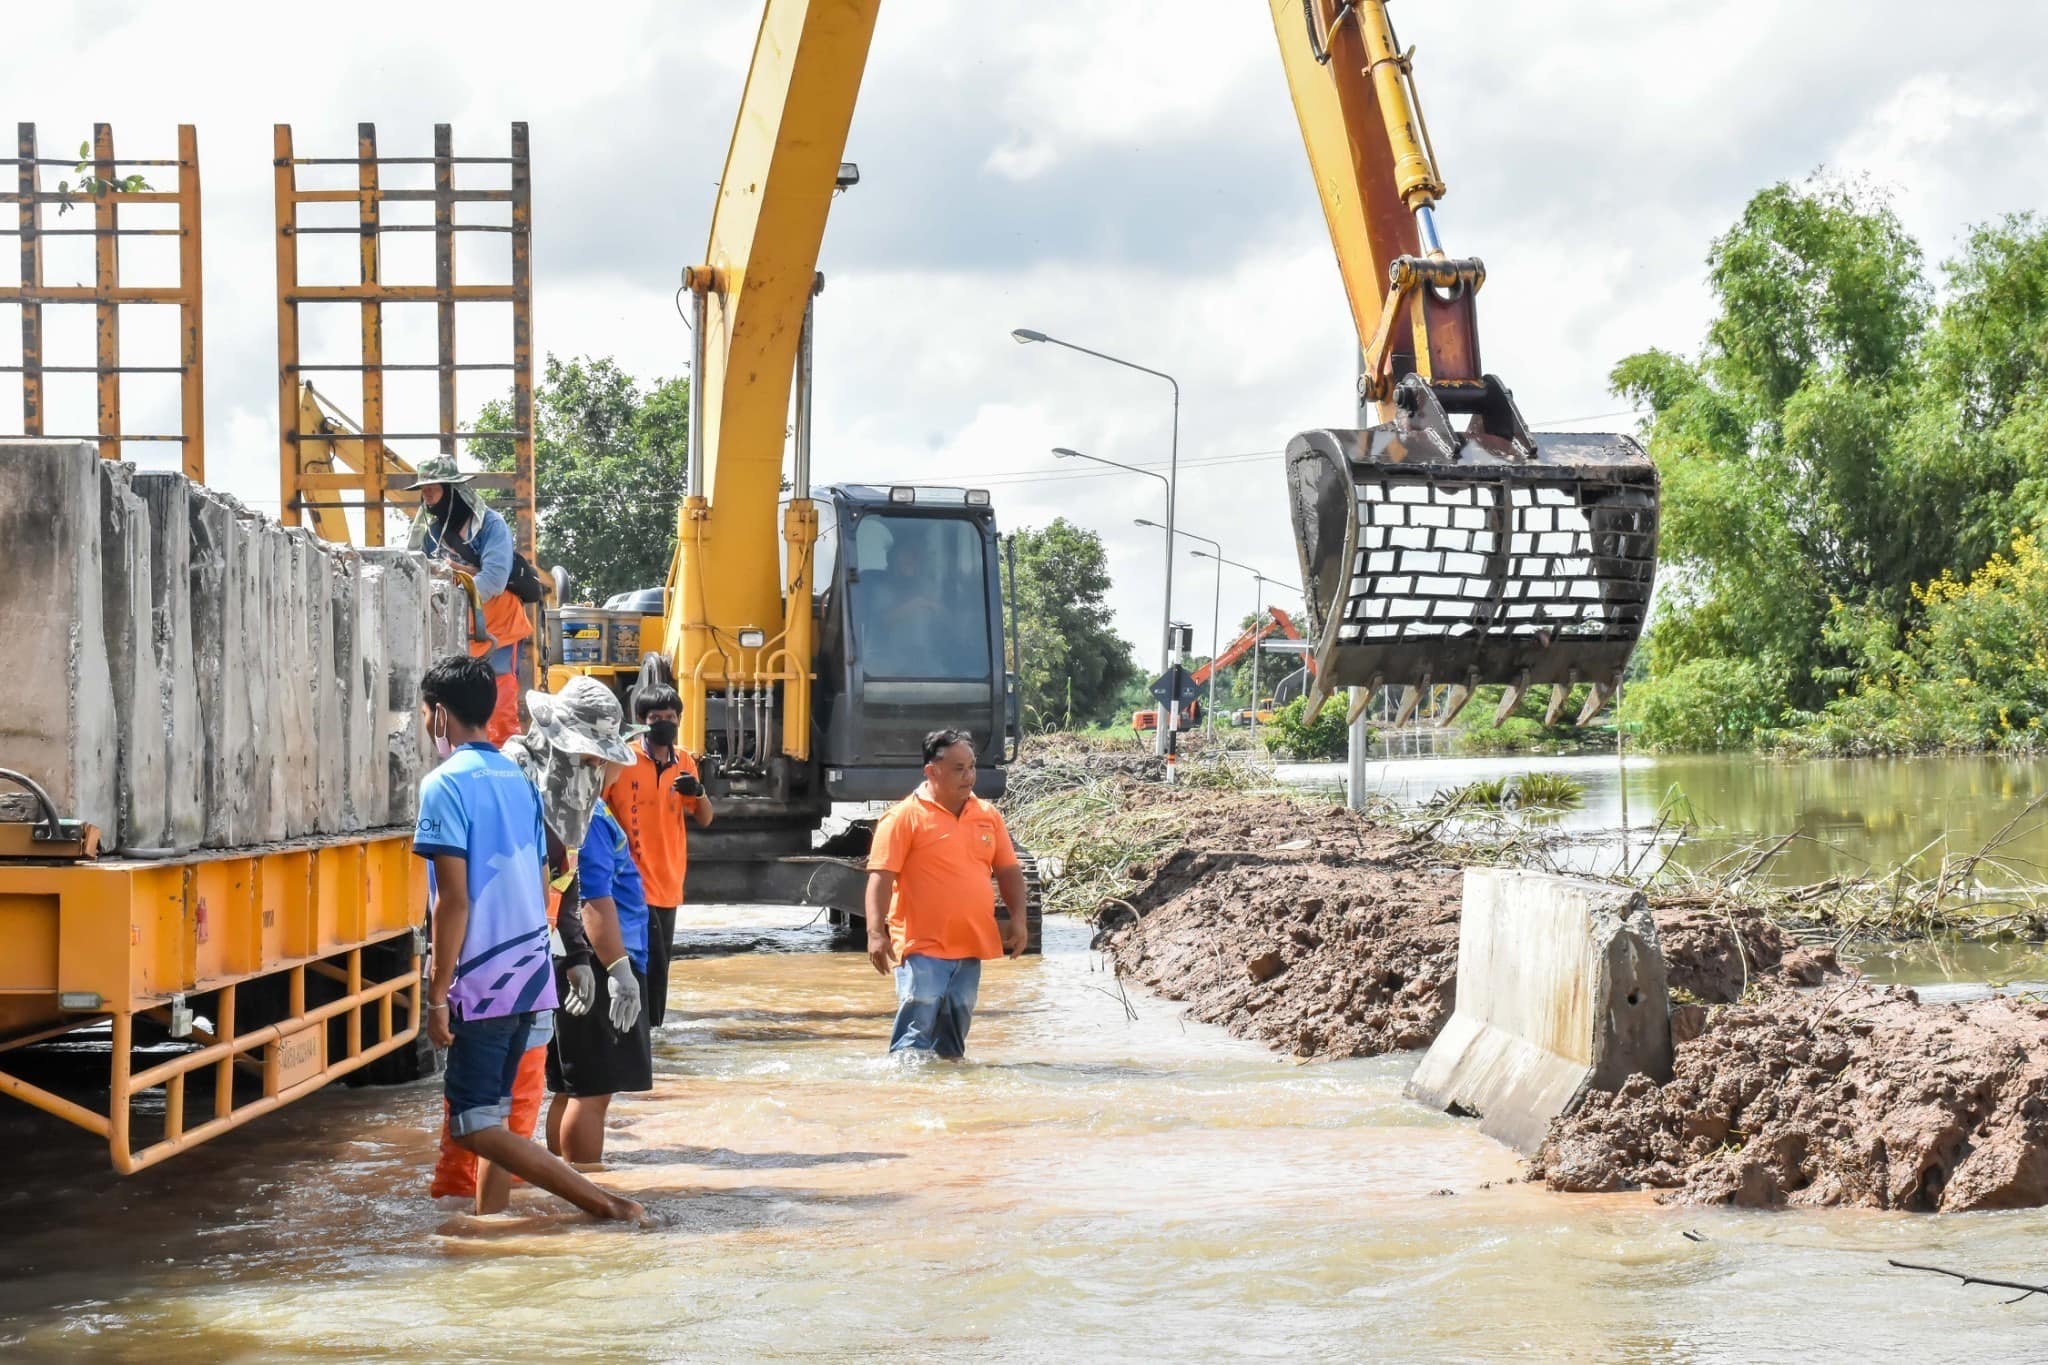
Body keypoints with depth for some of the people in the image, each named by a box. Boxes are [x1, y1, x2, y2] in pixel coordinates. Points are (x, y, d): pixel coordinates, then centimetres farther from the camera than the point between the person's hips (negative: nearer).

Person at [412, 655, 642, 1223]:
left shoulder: (446, 784, -12)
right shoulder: (518, 779, 12)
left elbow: (454, 898, -17)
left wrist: (438, 994, -14)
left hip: (481, 982, -8)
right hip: (530, 977, 8)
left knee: (478, 1128, -6)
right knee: (494, 1117, 15)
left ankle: (606, 1207, -14)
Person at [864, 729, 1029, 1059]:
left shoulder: (988, 815, 13)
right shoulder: (905, 816, -6)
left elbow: (1008, 871, 19)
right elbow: (880, 876, -11)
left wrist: (1018, 920, 6)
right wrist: (876, 933, -20)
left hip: (970, 947, 6)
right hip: (922, 947, -6)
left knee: (953, 1038, 14)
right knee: (916, 1033, -14)